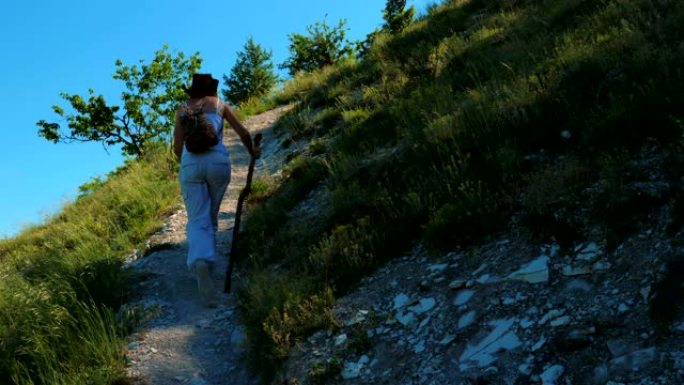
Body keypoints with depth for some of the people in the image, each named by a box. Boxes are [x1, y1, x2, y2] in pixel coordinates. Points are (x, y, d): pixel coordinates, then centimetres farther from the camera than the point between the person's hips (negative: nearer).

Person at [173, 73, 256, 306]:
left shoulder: (182, 111, 15)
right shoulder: (220, 104, 15)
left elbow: (177, 148, 11)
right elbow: (244, 134, 12)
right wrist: (251, 151, 32)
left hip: (191, 164, 0)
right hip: (218, 162, 0)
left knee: (197, 221, -4)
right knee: (211, 216, 20)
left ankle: (200, 262, -31)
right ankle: (207, 259, 24)